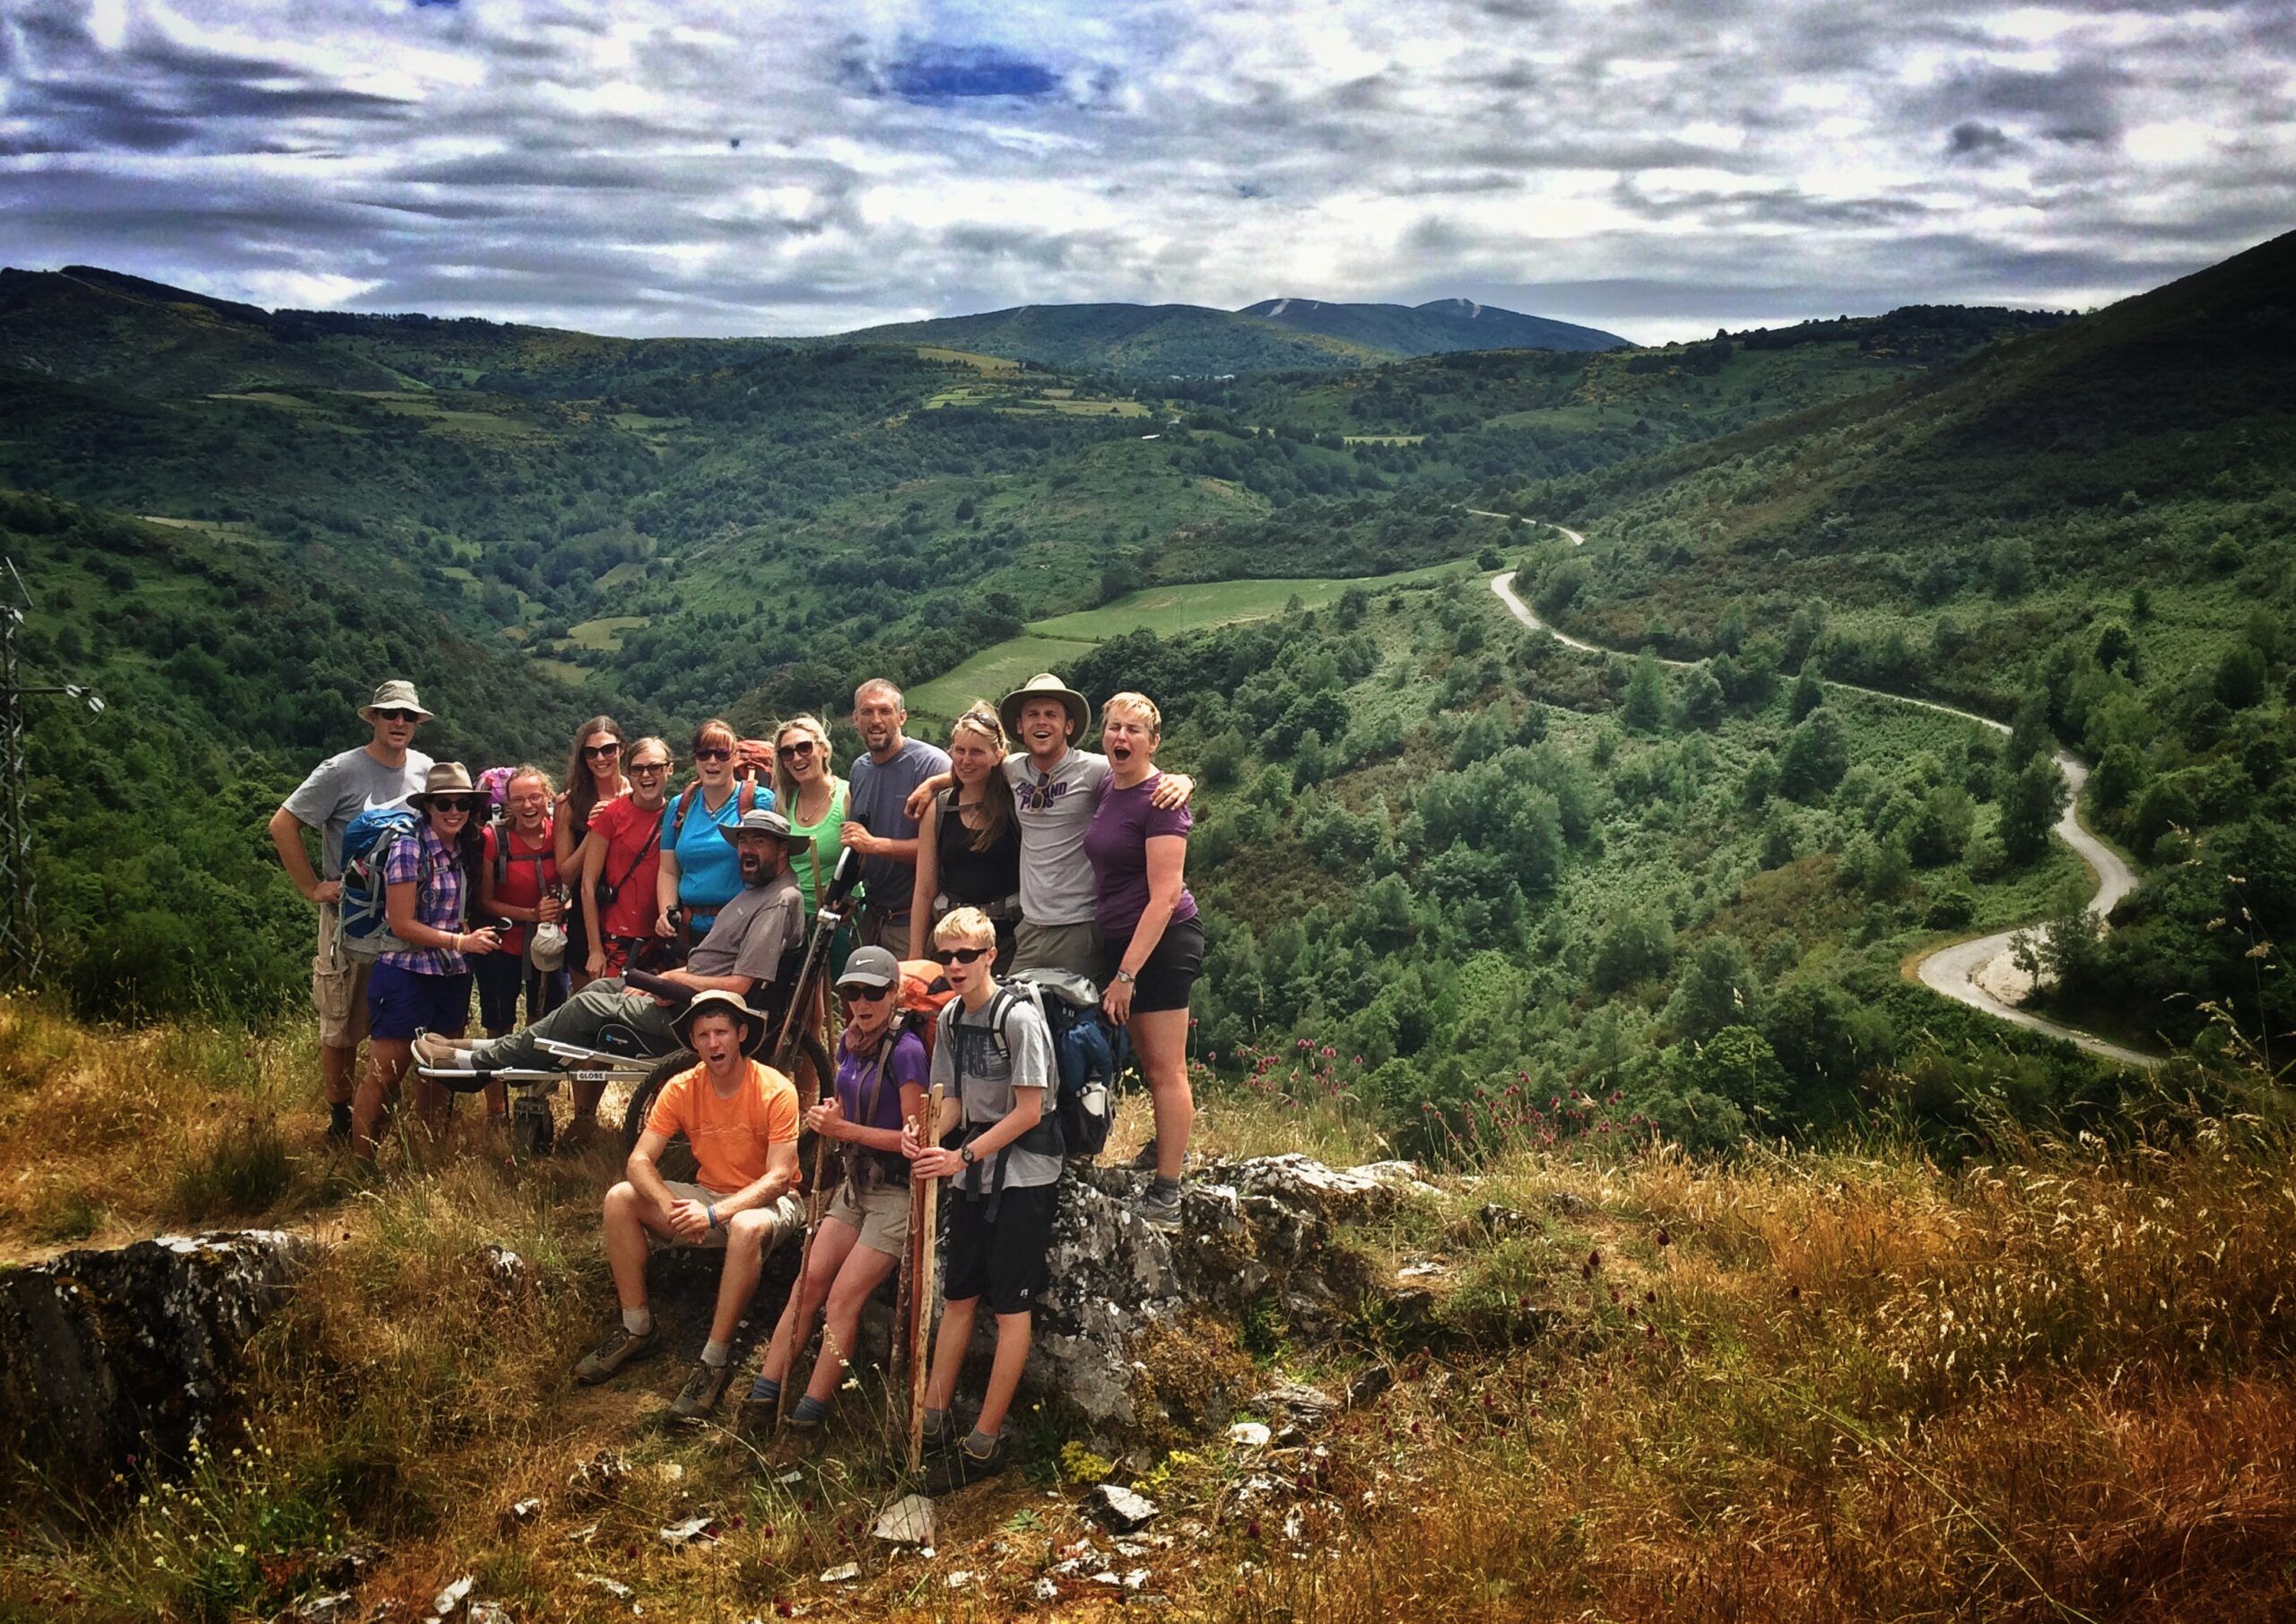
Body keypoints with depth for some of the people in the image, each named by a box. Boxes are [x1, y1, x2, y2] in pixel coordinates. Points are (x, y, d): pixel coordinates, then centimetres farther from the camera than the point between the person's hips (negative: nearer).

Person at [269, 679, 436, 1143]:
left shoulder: (424, 769, 5)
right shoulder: (342, 771, -10)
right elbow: (282, 825, -9)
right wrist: (312, 887, -11)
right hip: (350, 917, -4)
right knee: (342, 1025, 2)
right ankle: (340, 1120, 14)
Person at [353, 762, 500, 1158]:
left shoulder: (464, 851, 9)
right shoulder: (408, 847, -12)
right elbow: (402, 924, -15)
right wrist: (460, 941, -16)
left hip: (451, 978, 7)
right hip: (406, 976, -7)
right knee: (384, 1075, -2)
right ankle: (360, 1163, 6)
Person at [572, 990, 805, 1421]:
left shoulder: (775, 1091, -19)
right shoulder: (682, 1089, -6)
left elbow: (778, 1178, -24)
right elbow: (639, 1162, -12)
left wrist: (714, 1214, -35)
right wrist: (671, 1207, -31)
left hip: (766, 1201, -5)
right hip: (707, 1193, 5)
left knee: (748, 1227, -40)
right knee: (620, 1199, -13)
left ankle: (715, 1359, -27)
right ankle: (638, 1329, -5)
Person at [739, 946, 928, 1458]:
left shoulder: (906, 1051, -19)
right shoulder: (849, 1044, 5)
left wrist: (846, 1129, -22)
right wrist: (829, 1122, -3)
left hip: (897, 1191, -8)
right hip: (856, 1184, 8)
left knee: (844, 1297, -10)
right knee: (807, 1284, 3)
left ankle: (808, 1424, -2)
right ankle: (760, 1402, 9)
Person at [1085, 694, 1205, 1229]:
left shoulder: (1159, 800, -17)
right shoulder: (1107, 785, 8)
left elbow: (1164, 897, -20)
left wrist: (1127, 973, -21)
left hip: (1163, 942, -9)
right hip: (1122, 939, 9)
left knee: (1165, 1069, -4)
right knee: (1148, 1060, 22)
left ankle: (1166, 1195, 0)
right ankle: (1168, 1145, 42)